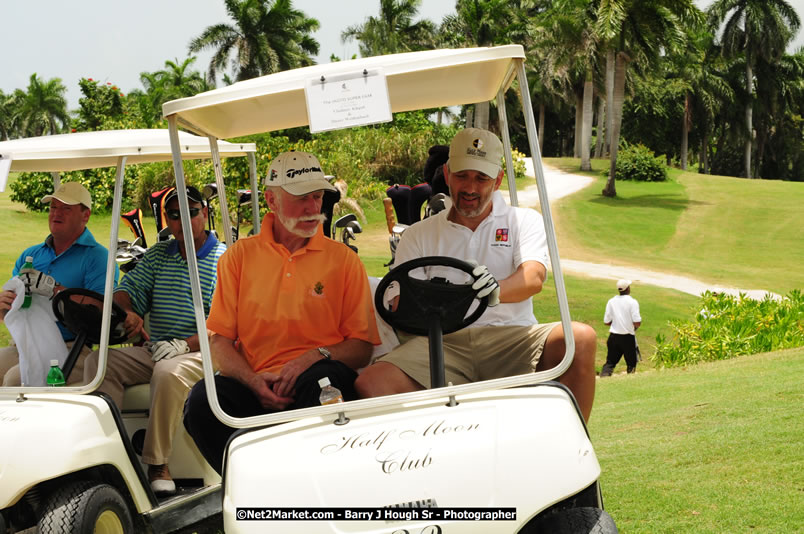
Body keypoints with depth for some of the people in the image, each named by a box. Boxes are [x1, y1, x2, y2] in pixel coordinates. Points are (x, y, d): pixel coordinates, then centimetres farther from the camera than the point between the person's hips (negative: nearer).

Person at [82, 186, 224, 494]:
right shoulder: (157, 255, 18)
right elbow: (127, 290, 12)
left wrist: (185, 345, -23)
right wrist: (129, 313, -12)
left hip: (201, 353, -6)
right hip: (153, 350, 6)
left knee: (169, 372, -38)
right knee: (97, 362, -17)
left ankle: (157, 463, -29)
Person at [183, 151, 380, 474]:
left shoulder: (343, 259, 12)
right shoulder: (239, 256, 14)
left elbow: (362, 347, 8)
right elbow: (219, 342, 9)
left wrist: (317, 357, -14)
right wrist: (254, 381, -12)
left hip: (317, 383, -1)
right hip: (256, 387, 1)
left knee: (322, 378, -36)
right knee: (202, 399, -29)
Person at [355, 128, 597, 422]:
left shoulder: (524, 221, 15)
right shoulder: (418, 235, 19)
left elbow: (534, 277, -5)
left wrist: (497, 290, -30)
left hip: (511, 336, 0)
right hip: (442, 342, 0)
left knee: (580, 337, -30)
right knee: (370, 384, -28)